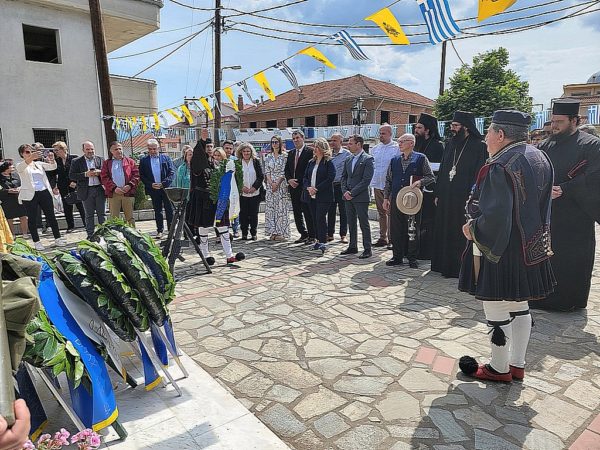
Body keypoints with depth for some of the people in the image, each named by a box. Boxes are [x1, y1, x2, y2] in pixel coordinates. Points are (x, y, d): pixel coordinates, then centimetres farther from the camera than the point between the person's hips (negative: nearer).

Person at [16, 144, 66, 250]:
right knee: (32, 218, 2)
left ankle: (57, 238, 12)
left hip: (44, 193, 3)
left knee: (51, 216, 5)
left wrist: (52, 159, -23)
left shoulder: (39, 163, 14)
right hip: (30, 195, -3)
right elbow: (22, 166, -22)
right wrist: (31, 158, -42)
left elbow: (52, 167, 1)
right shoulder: (20, 166, 2)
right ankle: (36, 242, 8)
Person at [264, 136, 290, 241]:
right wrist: (271, 183, -7)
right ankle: (273, 232, 6)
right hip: (270, 184, 4)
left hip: (281, 184, -4)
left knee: (280, 207, -4)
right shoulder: (268, 157, 12)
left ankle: (281, 232, 0)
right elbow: (267, 172, 7)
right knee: (270, 207, 1)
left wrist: (277, 184, -13)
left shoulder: (284, 156, 0)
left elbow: (284, 172, -6)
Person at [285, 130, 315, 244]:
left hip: (305, 187, -7)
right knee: (297, 213, 11)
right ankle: (303, 235, 21)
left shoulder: (310, 151, -6)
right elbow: (287, 169, 17)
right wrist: (289, 180, -2)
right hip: (293, 187, 7)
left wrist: (299, 182, -14)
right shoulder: (291, 153, 16)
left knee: (308, 213, -4)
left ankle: (311, 236, 6)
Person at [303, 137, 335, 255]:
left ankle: (323, 242, -7)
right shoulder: (311, 163, 16)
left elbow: (330, 178, -14)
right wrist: (308, 187, -8)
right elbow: (305, 177, 13)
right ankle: (319, 240, 18)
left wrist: (317, 189, -17)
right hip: (311, 196, 6)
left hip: (323, 196, -6)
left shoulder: (328, 163, -4)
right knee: (314, 218, 9)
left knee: (320, 218, -11)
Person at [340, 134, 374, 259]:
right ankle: (352, 247, 23)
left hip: (361, 197, -7)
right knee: (351, 223, 13)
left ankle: (367, 249, 6)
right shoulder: (348, 160, 15)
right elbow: (344, 176, 16)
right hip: (348, 197, 7)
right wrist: (345, 191, -1)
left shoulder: (368, 159, -7)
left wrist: (352, 193, -15)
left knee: (364, 224, -1)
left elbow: (366, 179, -14)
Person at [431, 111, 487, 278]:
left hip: (464, 199, -6)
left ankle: (461, 267, 12)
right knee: (444, 232, 11)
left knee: (462, 234, 1)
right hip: (446, 198, 6)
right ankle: (444, 264, 24)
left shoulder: (479, 146, -6)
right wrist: (437, 194, 10)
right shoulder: (449, 145, 11)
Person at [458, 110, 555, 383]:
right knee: (519, 307, 19)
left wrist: (472, 228, -11)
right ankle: (518, 365, 32)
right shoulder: (539, 158, 7)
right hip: (531, 248, 9)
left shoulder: (499, 167, -22)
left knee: (496, 310, 6)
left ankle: (499, 369, 22)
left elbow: (495, 217, -27)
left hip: (499, 249, -9)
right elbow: (542, 204, 14)